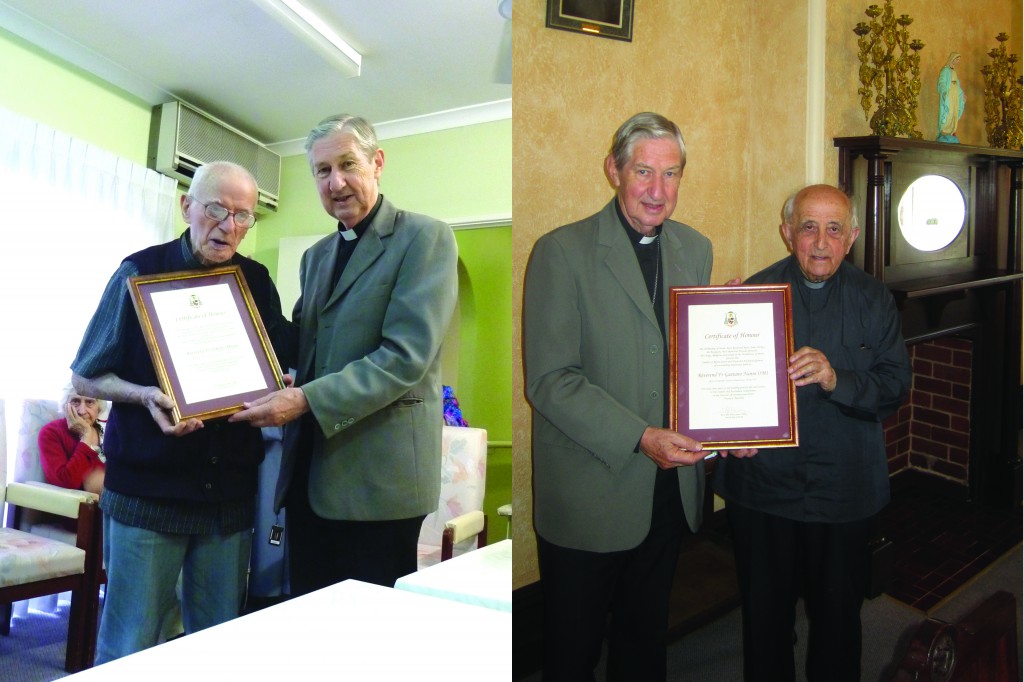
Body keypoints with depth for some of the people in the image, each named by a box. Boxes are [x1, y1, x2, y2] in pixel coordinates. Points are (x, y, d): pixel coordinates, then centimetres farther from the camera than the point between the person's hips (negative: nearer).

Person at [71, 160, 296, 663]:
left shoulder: (257, 281, 7)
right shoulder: (142, 271, -3)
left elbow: (282, 361, 13)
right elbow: (85, 376, 0)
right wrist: (144, 395, -18)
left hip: (230, 493, 3)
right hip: (147, 490, -3)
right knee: (128, 648, 4)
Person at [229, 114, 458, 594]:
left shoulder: (425, 238, -7)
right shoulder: (316, 255, 17)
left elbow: (406, 356, -17)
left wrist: (306, 399, -21)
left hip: (379, 477, -7)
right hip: (308, 473, 7)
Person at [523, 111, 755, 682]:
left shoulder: (695, 249, 8)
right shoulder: (562, 252, -12)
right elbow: (550, 380, -16)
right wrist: (640, 438, -23)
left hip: (672, 485, 5)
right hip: (588, 492, -5)